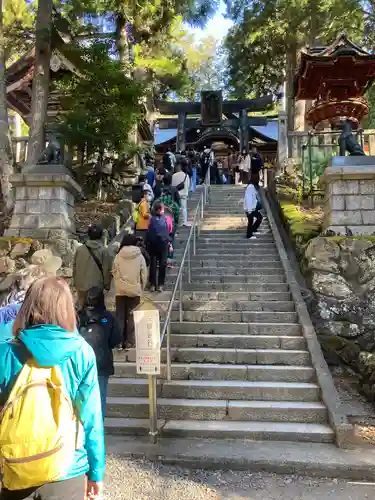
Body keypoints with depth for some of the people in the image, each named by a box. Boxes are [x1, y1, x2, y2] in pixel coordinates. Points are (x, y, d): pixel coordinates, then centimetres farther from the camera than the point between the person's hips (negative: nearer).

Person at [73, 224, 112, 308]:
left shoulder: (79, 249, -1)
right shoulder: (103, 251, -12)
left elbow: (74, 267, 7)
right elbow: (107, 270, -10)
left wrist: (75, 282, 19)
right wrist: (107, 284, 3)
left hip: (81, 285, 3)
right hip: (96, 286, -3)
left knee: (82, 307, 15)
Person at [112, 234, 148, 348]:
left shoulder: (118, 257, -4)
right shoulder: (140, 257, -6)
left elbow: (114, 273, 1)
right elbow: (144, 275, -2)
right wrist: (141, 288, 10)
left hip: (120, 291, 1)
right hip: (135, 290, -1)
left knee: (120, 316, 10)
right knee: (132, 316, 7)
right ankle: (130, 341, 8)